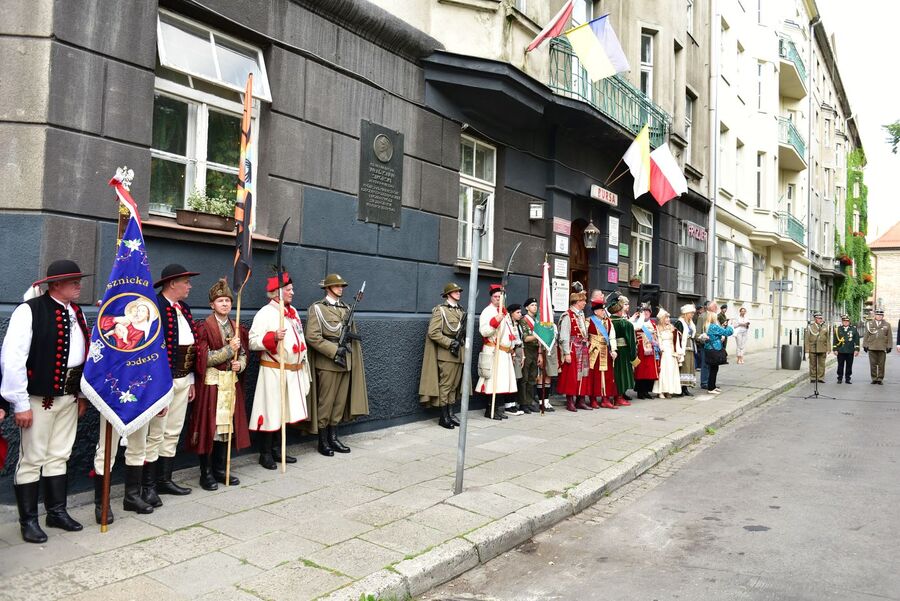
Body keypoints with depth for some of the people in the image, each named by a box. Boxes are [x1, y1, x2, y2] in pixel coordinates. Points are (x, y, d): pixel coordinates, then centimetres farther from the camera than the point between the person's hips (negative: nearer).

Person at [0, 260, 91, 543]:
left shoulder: (76, 312, 8)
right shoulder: (29, 311, -14)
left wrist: (83, 394, 13)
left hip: (69, 395, 7)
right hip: (40, 397, -6)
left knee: (59, 456, 16)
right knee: (32, 459, 4)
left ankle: (57, 512, 28)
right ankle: (28, 520, 18)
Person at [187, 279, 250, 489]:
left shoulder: (237, 327, 10)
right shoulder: (204, 327, -7)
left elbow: (244, 353, 14)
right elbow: (205, 359, -11)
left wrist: (241, 365, -6)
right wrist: (229, 349, -17)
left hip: (232, 382, 5)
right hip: (212, 382, -5)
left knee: (228, 424, 9)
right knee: (209, 426, -2)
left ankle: (220, 469, 21)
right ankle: (206, 474, 9)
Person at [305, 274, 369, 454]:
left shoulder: (346, 308, 15)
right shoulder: (317, 308, -4)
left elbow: (354, 334, 24)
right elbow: (312, 337, -14)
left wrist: (351, 335, 2)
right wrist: (335, 350, -17)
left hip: (346, 362, 6)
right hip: (327, 363, -6)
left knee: (340, 402, 10)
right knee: (325, 403, 1)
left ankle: (333, 438, 21)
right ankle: (323, 441, 12)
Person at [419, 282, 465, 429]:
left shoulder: (461, 311, 16)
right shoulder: (440, 310, -6)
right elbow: (433, 332, -13)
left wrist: (462, 341, 6)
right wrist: (450, 343, -16)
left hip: (459, 353, 7)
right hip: (446, 354, -7)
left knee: (454, 385, 10)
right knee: (445, 385, -3)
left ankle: (450, 413, 18)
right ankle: (444, 417, 3)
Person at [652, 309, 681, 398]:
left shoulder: (671, 328, 15)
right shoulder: (658, 328, -1)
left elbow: (674, 341, 14)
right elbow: (658, 341, -5)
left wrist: (676, 351, 8)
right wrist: (660, 349, -15)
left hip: (671, 352, 5)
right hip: (663, 352, -5)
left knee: (671, 370, 2)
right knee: (663, 370, -7)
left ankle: (669, 391, 5)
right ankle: (661, 391, -5)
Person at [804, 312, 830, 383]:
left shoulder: (825, 327, 8)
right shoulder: (810, 327, 1)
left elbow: (828, 339, 8)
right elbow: (807, 340, -1)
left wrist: (828, 350, 2)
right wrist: (807, 351, -5)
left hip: (822, 350, 2)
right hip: (812, 350, -2)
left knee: (821, 364, 3)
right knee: (813, 364, 4)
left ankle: (821, 378, 12)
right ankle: (813, 378, 12)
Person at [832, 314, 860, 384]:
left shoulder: (853, 329, 6)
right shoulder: (837, 329, 5)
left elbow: (856, 340, 5)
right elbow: (835, 340, 5)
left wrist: (857, 349, 0)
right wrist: (835, 349, 0)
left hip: (850, 351, 1)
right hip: (840, 351, 0)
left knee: (849, 366, 5)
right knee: (840, 365, 4)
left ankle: (847, 379, 13)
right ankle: (840, 378, 11)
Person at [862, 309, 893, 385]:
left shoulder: (887, 325, 8)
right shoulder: (869, 324, 8)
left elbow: (890, 337, 7)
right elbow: (866, 336, 9)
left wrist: (889, 346, 1)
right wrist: (865, 345, 4)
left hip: (882, 348, 0)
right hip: (872, 348, 0)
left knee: (881, 364, 2)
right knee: (873, 364, 3)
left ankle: (880, 379, 10)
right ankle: (874, 378, 10)